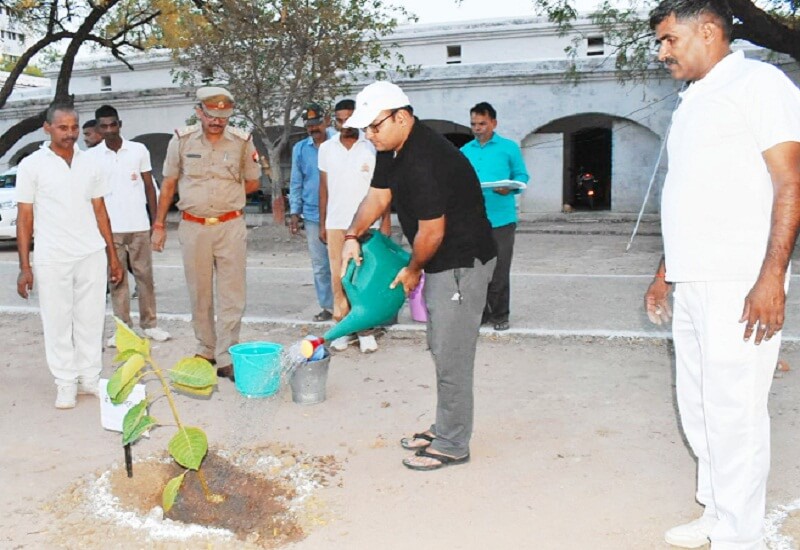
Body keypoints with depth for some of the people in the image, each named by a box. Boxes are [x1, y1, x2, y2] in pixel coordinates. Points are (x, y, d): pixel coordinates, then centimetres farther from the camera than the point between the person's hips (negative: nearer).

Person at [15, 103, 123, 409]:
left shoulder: (90, 164, 9)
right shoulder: (32, 165, -1)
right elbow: (24, 218, -1)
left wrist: (112, 254, 10)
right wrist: (24, 266, -6)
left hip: (92, 256, 3)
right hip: (52, 259, -3)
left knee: (91, 319, 9)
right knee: (57, 322, 4)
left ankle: (90, 378, 21)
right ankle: (66, 383, 15)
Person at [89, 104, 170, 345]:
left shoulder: (139, 150, 3)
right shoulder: (92, 157, 2)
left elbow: (149, 187, 7)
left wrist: (156, 220, 3)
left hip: (139, 226, 0)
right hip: (110, 228, 0)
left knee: (144, 275, 5)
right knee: (117, 278, 5)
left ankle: (149, 324, 14)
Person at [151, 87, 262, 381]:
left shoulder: (242, 141, -1)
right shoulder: (181, 140, 0)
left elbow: (253, 183, 11)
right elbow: (168, 185, 8)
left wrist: (224, 194, 3)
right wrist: (158, 225, 9)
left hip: (231, 226, -1)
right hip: (193, 227, 1)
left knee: (231, 296, -2)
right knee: (200, 295, 10)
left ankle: (226, 359, 4)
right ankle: (206, 351, 25)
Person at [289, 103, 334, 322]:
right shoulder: (300, 149, 7)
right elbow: (296, 183, 12)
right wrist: (294, 212, 8)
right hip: (312, 215, 4)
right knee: (319, 266, 9)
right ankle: (328, 306, 19)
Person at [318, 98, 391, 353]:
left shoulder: (372, 147, -2)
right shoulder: (326, 148, 7)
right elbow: (324, 187, 11)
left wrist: (386, 222, -7)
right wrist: (321, 223, 8)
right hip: (336, 224, 3)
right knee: (338, 279, 4)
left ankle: (366, 331, 8)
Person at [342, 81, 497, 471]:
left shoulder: (425, 161, -27)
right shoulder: (392, 149, 4)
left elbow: (431, 232, -22)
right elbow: (378, 195, 13)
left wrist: (413, 270, -6)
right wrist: (353, 236, -1)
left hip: (462, 263, -11)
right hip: (440, 263, 11)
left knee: (451, 355, -4)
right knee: (442, 351, 17)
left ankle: (452, 445, 9)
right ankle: (444, 429, 30)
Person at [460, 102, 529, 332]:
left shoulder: (509, 147, 2)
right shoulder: (465, 151, 12)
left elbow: (522, 176, 2)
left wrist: (510, 188, -17)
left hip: (501, 219, -3)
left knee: (499, 270, 2)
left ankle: (500, 314, 15)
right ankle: (479, 311, 20)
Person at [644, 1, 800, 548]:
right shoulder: (691, 103, 20)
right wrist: (666, 272, 22)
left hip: (739, 284, -8)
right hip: (693, 283, 8)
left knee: (734, 412, -3)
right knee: (698, 405, 13)